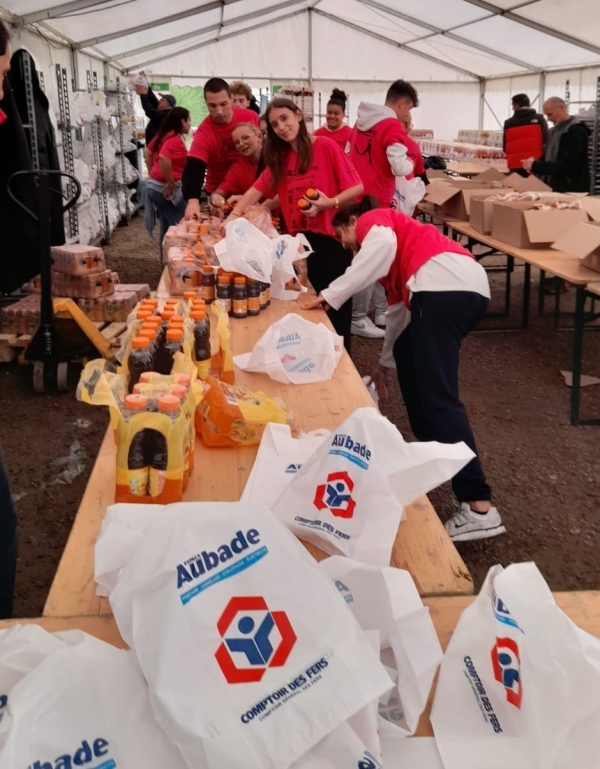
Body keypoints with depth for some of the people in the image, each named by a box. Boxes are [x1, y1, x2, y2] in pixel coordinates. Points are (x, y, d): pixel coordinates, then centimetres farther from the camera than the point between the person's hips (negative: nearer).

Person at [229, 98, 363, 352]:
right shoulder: (280, 156, 11)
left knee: (335, 311, -2)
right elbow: (258, 189, 4)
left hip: (330, 238, -5)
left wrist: (330, 203, -23)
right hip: (299, 240, 6)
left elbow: (357, 187, -10)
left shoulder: (325, 146, -7)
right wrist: (234, 216, -10)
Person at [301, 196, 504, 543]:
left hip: (445, 284, -10)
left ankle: (479, 508, -18)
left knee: (437, 395, -13)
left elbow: (383, 244, -8)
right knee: (407, 355, 29)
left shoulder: (371, 220, 18)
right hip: (466, 287, 10)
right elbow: (399, 308, 46)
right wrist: (385, 363, 54)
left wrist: (332, 294, -6)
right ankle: (432, 447, 32)